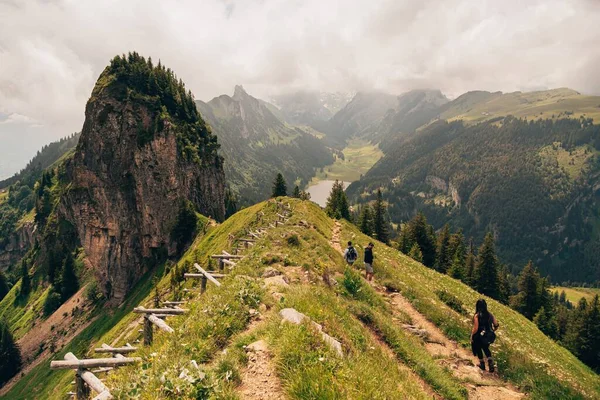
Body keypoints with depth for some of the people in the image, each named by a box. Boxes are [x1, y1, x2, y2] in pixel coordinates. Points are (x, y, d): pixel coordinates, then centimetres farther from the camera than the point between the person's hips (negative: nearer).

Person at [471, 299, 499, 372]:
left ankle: (482, 364, 35)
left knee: (479, 349, 23)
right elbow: (496, 325, -3)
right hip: (488, 337, 4)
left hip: (479, 337, -4)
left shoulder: (476, 316, -22)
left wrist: (472, 336, -7)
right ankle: (490, 361, 12)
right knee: (486, 348, 29)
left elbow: (475, 329, -22)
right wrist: (492, 331, 15)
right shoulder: (490, 314, -8)